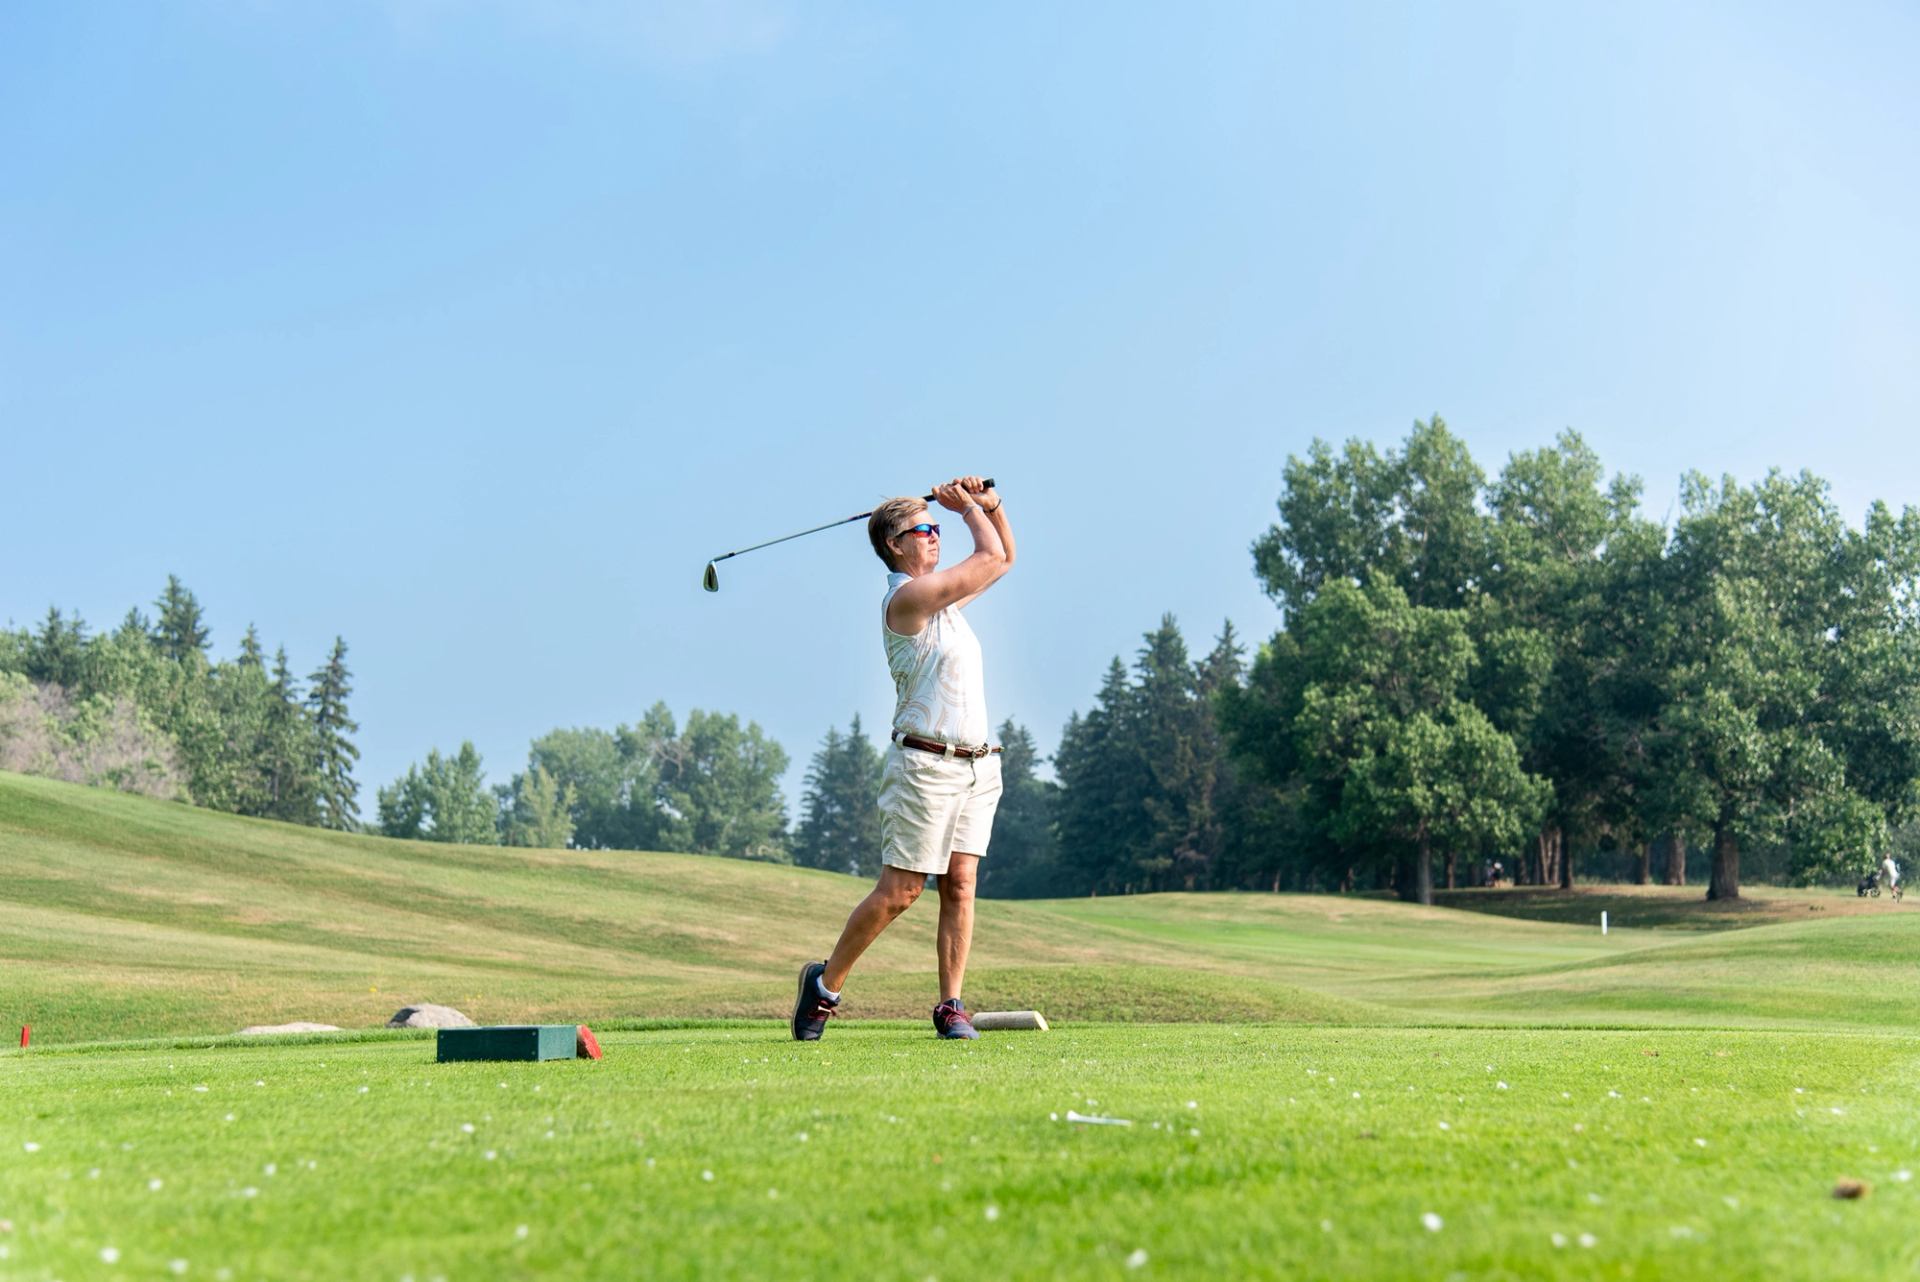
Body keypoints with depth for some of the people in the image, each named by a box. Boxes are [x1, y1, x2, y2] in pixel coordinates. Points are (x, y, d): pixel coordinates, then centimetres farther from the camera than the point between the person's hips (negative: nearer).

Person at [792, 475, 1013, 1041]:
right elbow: (991, 558, -9)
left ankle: (951, 1005, 3)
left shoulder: (943, 593, 17)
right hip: (926, 765, -8)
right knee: (899, 892, -5)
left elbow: (1004, 558, 29)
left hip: (976, 765, 8)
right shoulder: (906, 596, -10)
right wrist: (968, 507, 8)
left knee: (960, 885, 0)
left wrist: (989, 502, 13)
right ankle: (824, 983, 11)